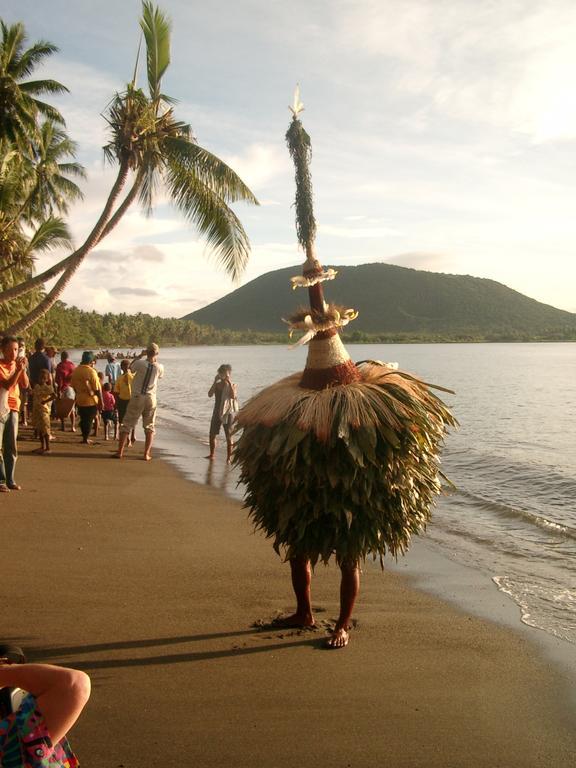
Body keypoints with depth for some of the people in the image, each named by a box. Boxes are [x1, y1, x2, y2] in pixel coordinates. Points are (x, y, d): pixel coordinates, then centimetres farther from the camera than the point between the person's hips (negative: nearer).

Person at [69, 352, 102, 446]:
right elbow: (97, 388, -17)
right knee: (89, 420, 5)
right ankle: (86, 439, 10)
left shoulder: (75, 370, 2)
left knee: (83, 419, 17)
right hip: (91, 401, -6)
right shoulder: (91, 371, -17)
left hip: (80, 400, 6)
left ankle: (85, 437, 26)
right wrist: (101, 400, -8)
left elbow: (73, 385, 12)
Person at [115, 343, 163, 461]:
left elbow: (131, 367, 7)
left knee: (127, 425, 5)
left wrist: (140, 355, 11)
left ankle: (120, 452, 4)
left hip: (137, 397, -2)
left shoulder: (141, 363, -13)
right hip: (151, 398, 2)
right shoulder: (159, 367, -5)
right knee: (149, 427, 11)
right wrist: (155, 361, 19)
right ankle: (147, 454, 5)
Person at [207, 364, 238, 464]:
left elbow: (233, 396, -25)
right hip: (217, 412, 4)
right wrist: (215, 382, -13)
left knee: (228, 436, 0)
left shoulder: (233, 386, -4)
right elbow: (210, 394, -10)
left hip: (228, 413, -4)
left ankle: (229, 457, 6)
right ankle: (212, 455, 23)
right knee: (212, 434, 8)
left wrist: (229, 382, -23)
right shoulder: (217, 384, 6)